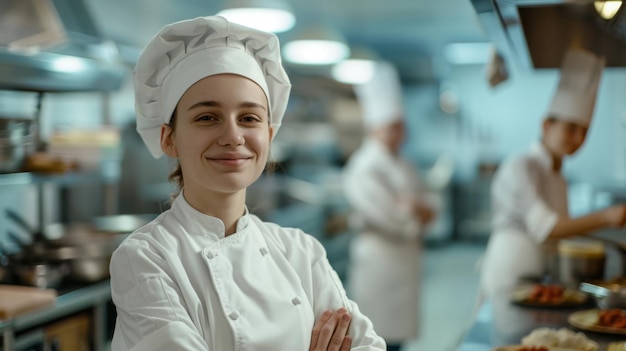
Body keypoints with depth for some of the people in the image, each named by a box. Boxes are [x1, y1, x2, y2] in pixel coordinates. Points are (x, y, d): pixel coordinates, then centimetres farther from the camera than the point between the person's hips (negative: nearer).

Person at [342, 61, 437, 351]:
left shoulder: (403, 166, 13)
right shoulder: (364, 167, -12)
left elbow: (427, 211, 10)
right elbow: (387, 214, -20)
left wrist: (413, 207, -10)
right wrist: (417, 210, -5)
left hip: (405, 257, 8)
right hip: (378, 258, -8)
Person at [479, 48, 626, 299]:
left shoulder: (558, 179, 16)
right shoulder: (520, 168, -10)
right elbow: (543, 228, -22)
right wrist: (605, 217, -30)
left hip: (539, 284, 7)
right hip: (509, 284, -7)